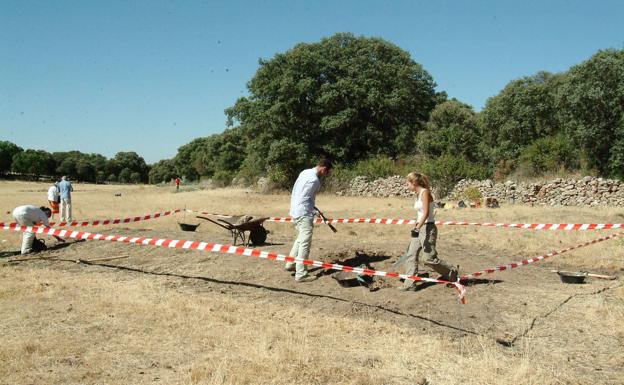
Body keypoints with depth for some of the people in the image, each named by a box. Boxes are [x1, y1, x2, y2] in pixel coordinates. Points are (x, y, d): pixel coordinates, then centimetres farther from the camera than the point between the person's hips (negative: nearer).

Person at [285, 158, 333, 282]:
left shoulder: (305, 172, 9)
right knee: (305, 243, -5)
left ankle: (290, 264, 31)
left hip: (295, 211, 10)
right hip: (304, 213, -10)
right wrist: (311, 217, -9)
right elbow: (305, 198, -19)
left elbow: (295, 191, 15)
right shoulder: (314, 179, -19)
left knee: (300, 239, 23)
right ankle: (301, 274, -3)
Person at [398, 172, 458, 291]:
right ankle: (410, 283, 9)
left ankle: (451, 272, 16)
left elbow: (426, 213, -21)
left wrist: (417, 228, -27)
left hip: (428, 228, -9)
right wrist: (415, 227, 21)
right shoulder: (418, 194, 13)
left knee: (429, 258, -5)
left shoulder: (425, 192, -13)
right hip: (420, 228, 9)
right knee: (411, 255, 5)